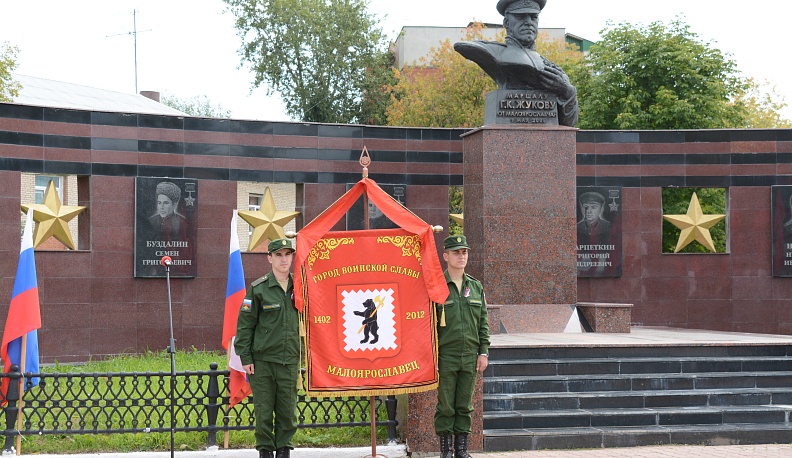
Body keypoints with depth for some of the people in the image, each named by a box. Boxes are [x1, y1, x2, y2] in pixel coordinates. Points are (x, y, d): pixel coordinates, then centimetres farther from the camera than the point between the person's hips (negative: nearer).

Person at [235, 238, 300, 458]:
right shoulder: (258, 289, -2)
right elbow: (245, 325, 0)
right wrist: (245, 357, -5)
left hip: (290, 360, 3)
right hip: (262, 360, -3)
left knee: (288, 411, 4)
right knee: (263, 411, 0)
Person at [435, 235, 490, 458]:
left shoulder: (476, 287, 10)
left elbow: (483, 323, 11)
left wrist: (483, 352, 4)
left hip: (470, 356, 4)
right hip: (445, 356, -4)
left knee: (465, 406, 8)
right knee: (445, 405, 1)